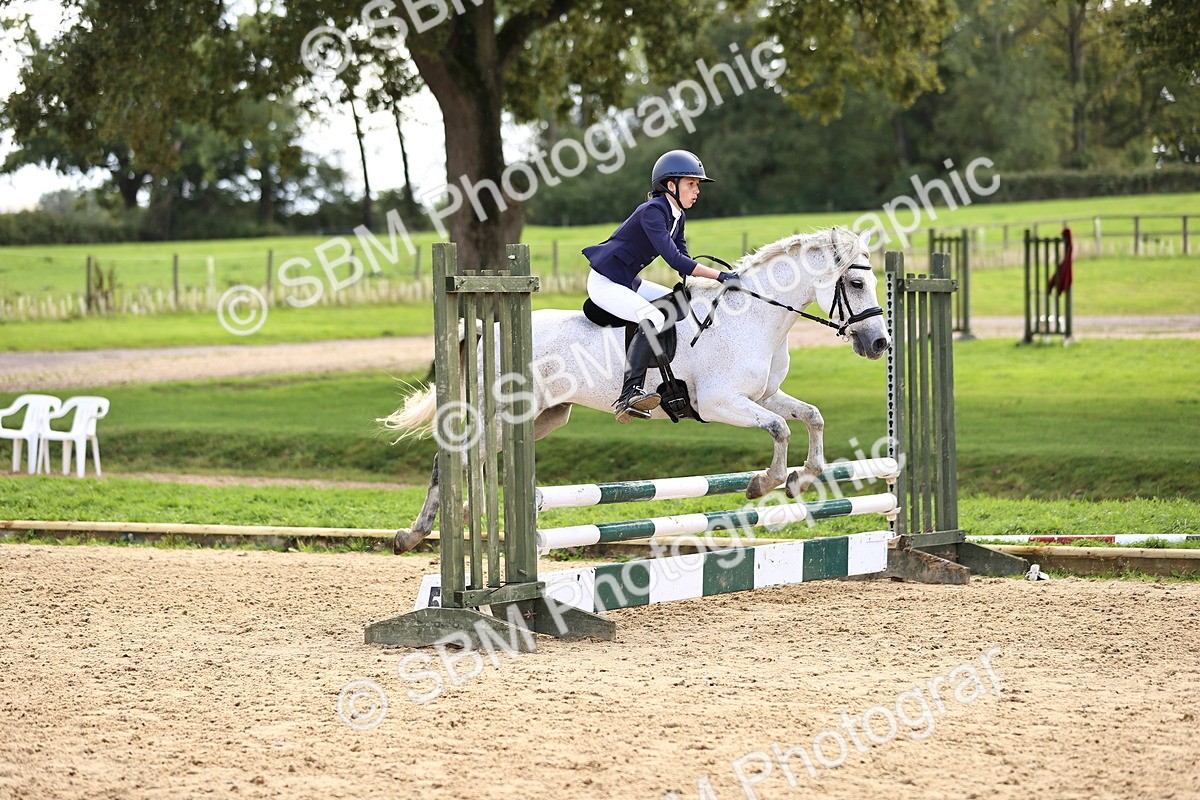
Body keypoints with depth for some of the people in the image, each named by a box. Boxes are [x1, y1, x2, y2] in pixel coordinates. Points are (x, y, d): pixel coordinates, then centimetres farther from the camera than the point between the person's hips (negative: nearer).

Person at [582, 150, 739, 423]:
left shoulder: (677, 215, 8)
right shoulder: (652, 212, -22)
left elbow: (683, 260, 13)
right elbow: (674, 260, -31)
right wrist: (719, 276, -32)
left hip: (629, 283, 11)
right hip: (605, 283, -11)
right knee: (653, 318, -32)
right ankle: (628, 395, -40)